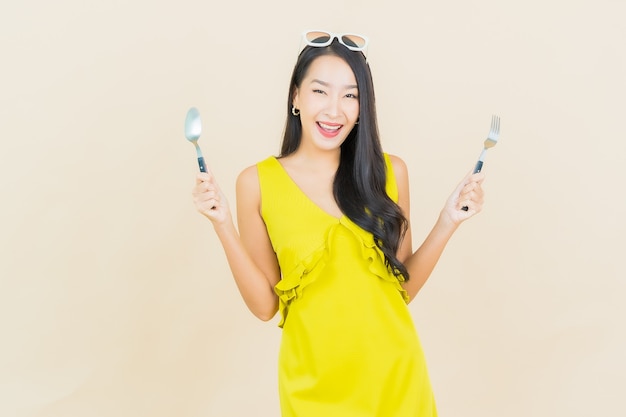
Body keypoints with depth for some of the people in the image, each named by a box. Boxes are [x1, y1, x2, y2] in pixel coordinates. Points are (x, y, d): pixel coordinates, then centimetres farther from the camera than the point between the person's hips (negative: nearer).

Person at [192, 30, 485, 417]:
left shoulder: (390, 171, -4)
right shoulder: (258, 182, -7)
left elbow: (404, 286, 2)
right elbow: (264, 305, -5)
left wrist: (449, 220, -8)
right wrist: (223, 224, -14)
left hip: (393, 374, 2)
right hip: (314, 382, -1)